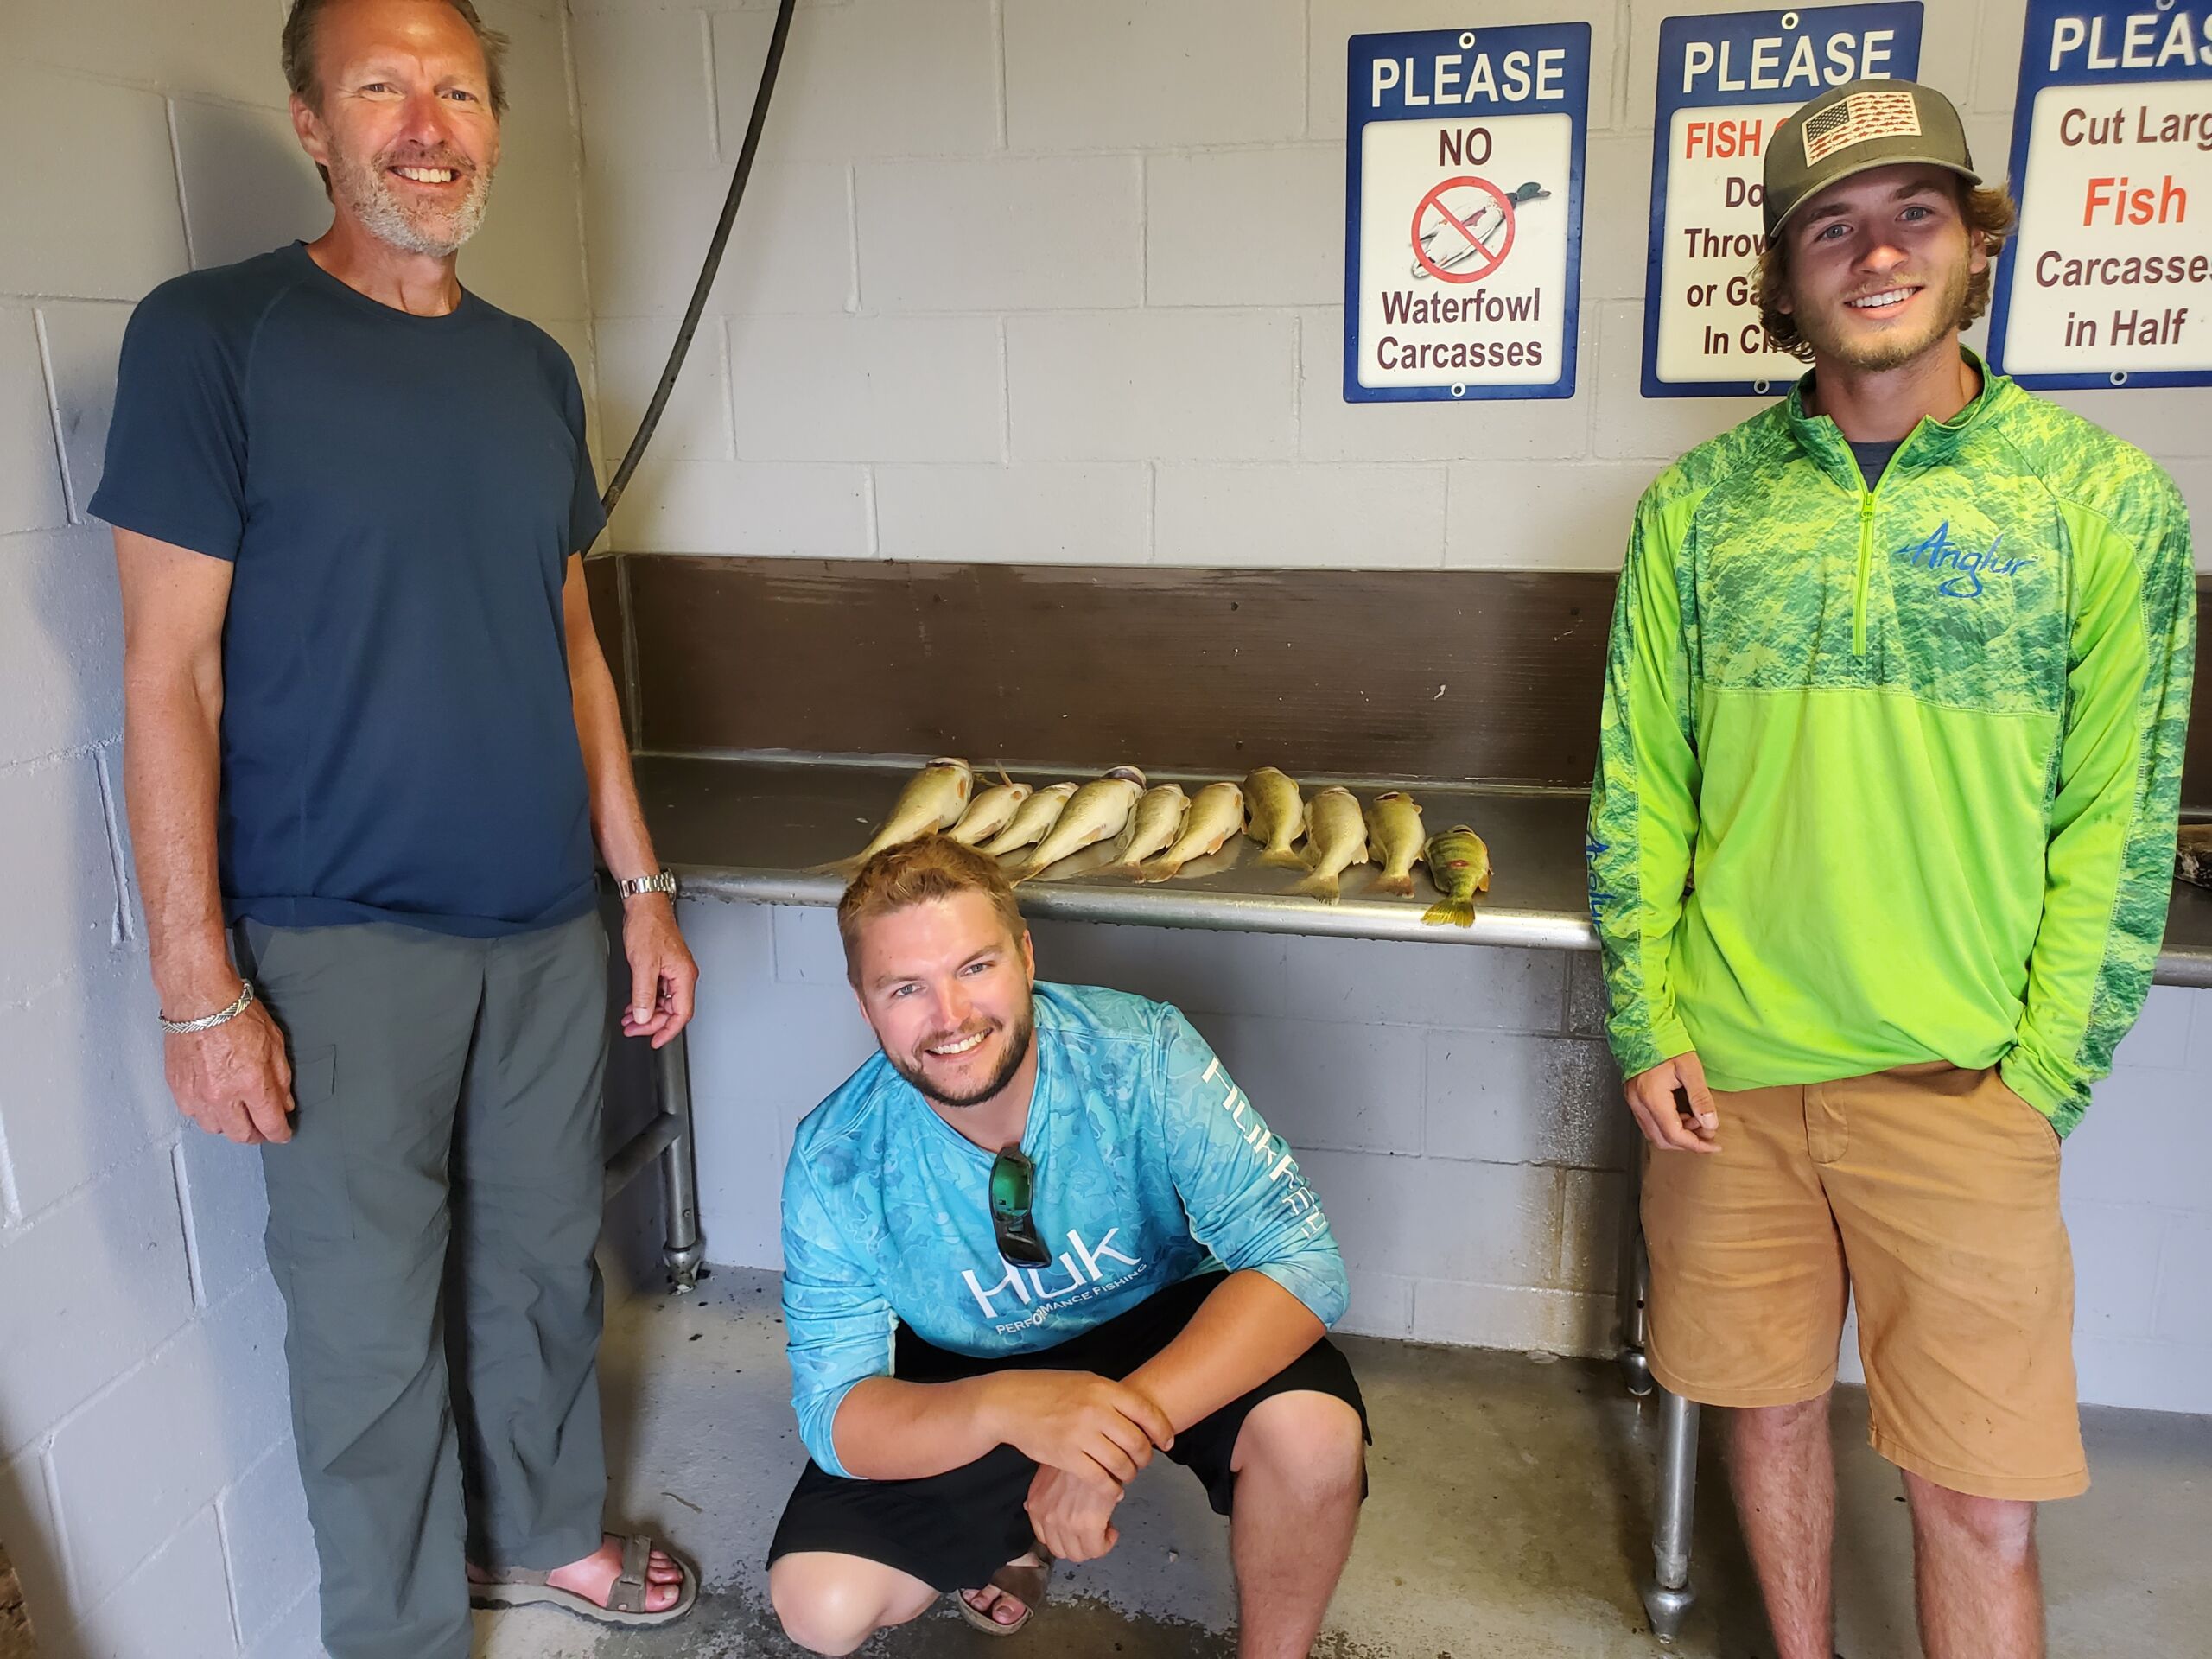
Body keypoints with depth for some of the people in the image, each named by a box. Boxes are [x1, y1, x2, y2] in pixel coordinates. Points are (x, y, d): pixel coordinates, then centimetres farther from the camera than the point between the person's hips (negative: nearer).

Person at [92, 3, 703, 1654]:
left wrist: (643, 888, 12)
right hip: (342, 945, -4)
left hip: (550, 926, 5)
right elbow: (172, 677, -9)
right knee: (373, 1320, 7)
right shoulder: (212, 336, -7)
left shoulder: (532, 367, 9)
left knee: (545, 1262, 17)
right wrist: (201, 990, -13)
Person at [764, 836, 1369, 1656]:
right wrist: (1005, 1407, -45)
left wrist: (1120, 1426, -43)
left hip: (1165, 1327, -1)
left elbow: (1300, 1262, -30)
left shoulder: (1140, 1054, -28)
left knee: (1314, 1429, -31)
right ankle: (1014, 1524, 16)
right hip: (966, 1376, 2)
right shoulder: (836, 1164, -23)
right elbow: (836, 1416, -22)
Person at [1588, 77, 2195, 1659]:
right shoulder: (1699, 503, 2)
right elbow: (1637, 785, 4)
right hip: (1724, 1068, 2)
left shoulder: (2106, 498, -2)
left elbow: (2118, 821, -2)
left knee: (1982, 1498, 7)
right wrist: (1647, 1025, -2)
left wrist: (2039, 1080, -6)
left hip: (1960, 1086, -1)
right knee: (1770, 1404, 17)